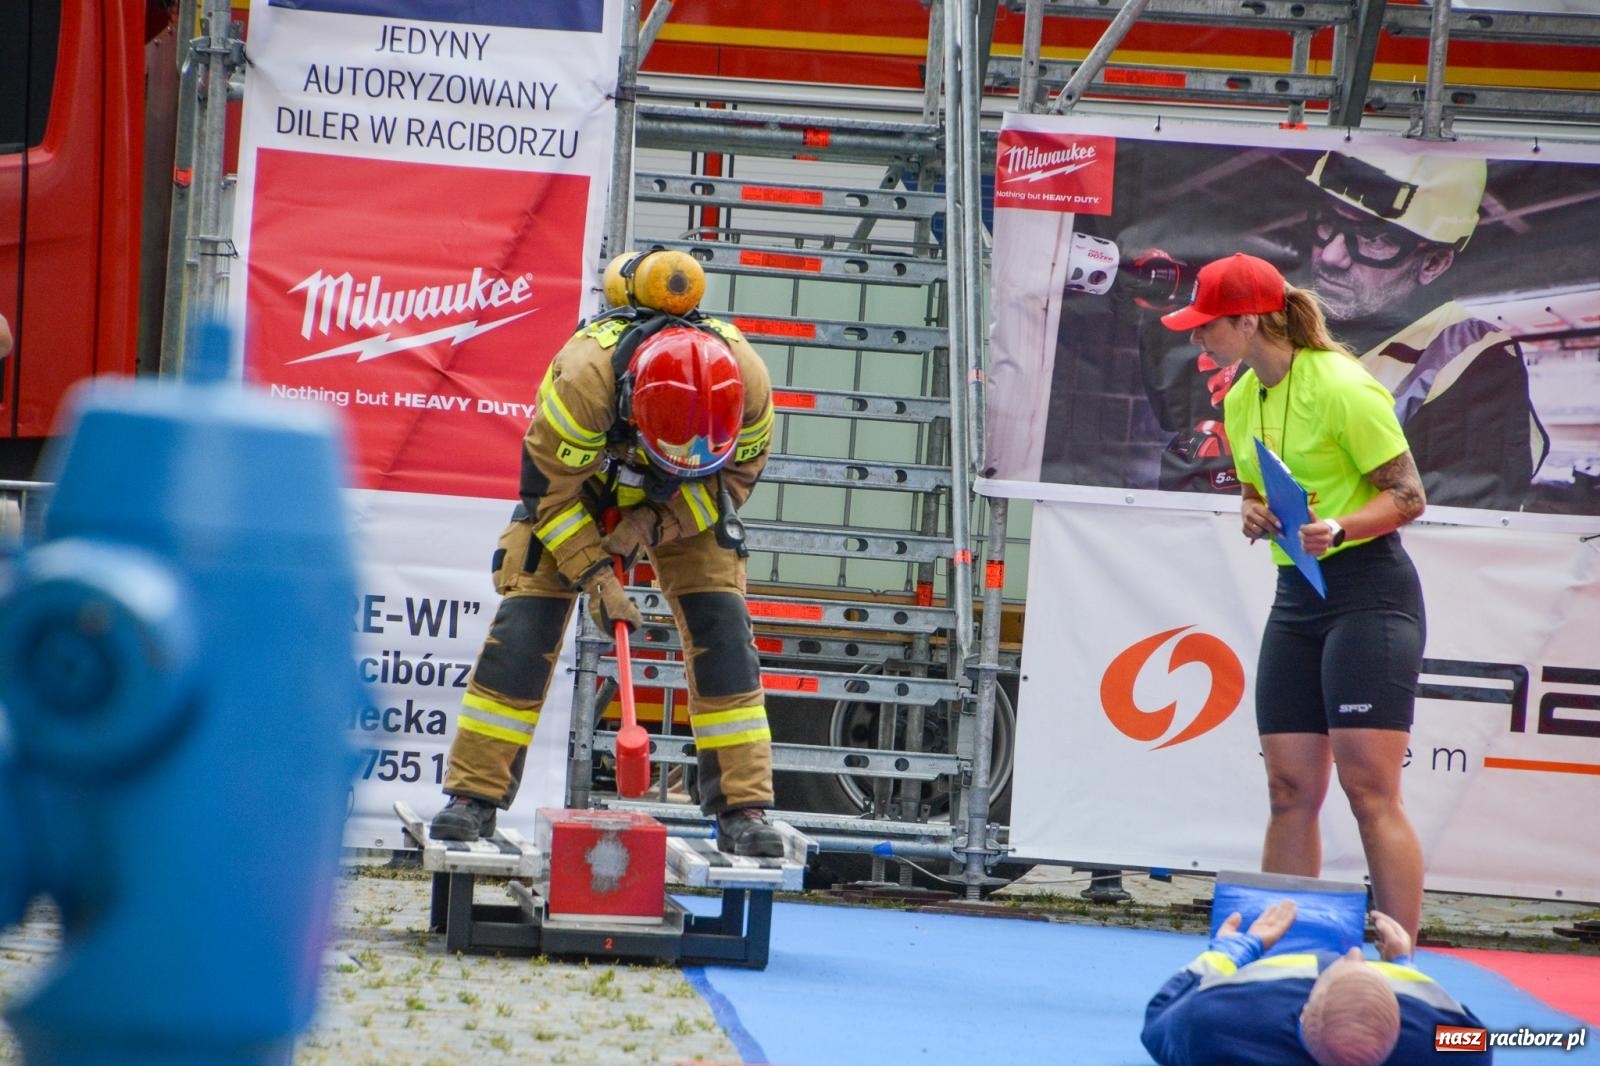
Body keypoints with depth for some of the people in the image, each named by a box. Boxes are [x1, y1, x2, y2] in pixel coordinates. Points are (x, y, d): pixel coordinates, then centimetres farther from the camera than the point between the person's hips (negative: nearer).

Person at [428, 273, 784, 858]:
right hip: (574, 487, -2)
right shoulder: (582, 377, -41)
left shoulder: (747, 380, -33)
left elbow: (737, 474, -13)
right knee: (524, 627, -11)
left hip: (687, 501, 2)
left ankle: (743, 809, -6)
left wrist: (654, 525, -24)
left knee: (723, 628, -10)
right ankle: (473, 795, -4)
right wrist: (595, 577, -28)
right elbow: (548, 489, -26)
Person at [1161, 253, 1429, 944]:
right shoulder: (1240, 400, 11)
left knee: (1369, 790, -12)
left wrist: (1338, 529, -26)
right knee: (1289, 790, 4)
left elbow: (1408, 494, -11)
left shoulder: (1339, 387, -13)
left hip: (1369, 591, -8)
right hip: (1296, 598, 8)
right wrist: (1254, 513, 1)